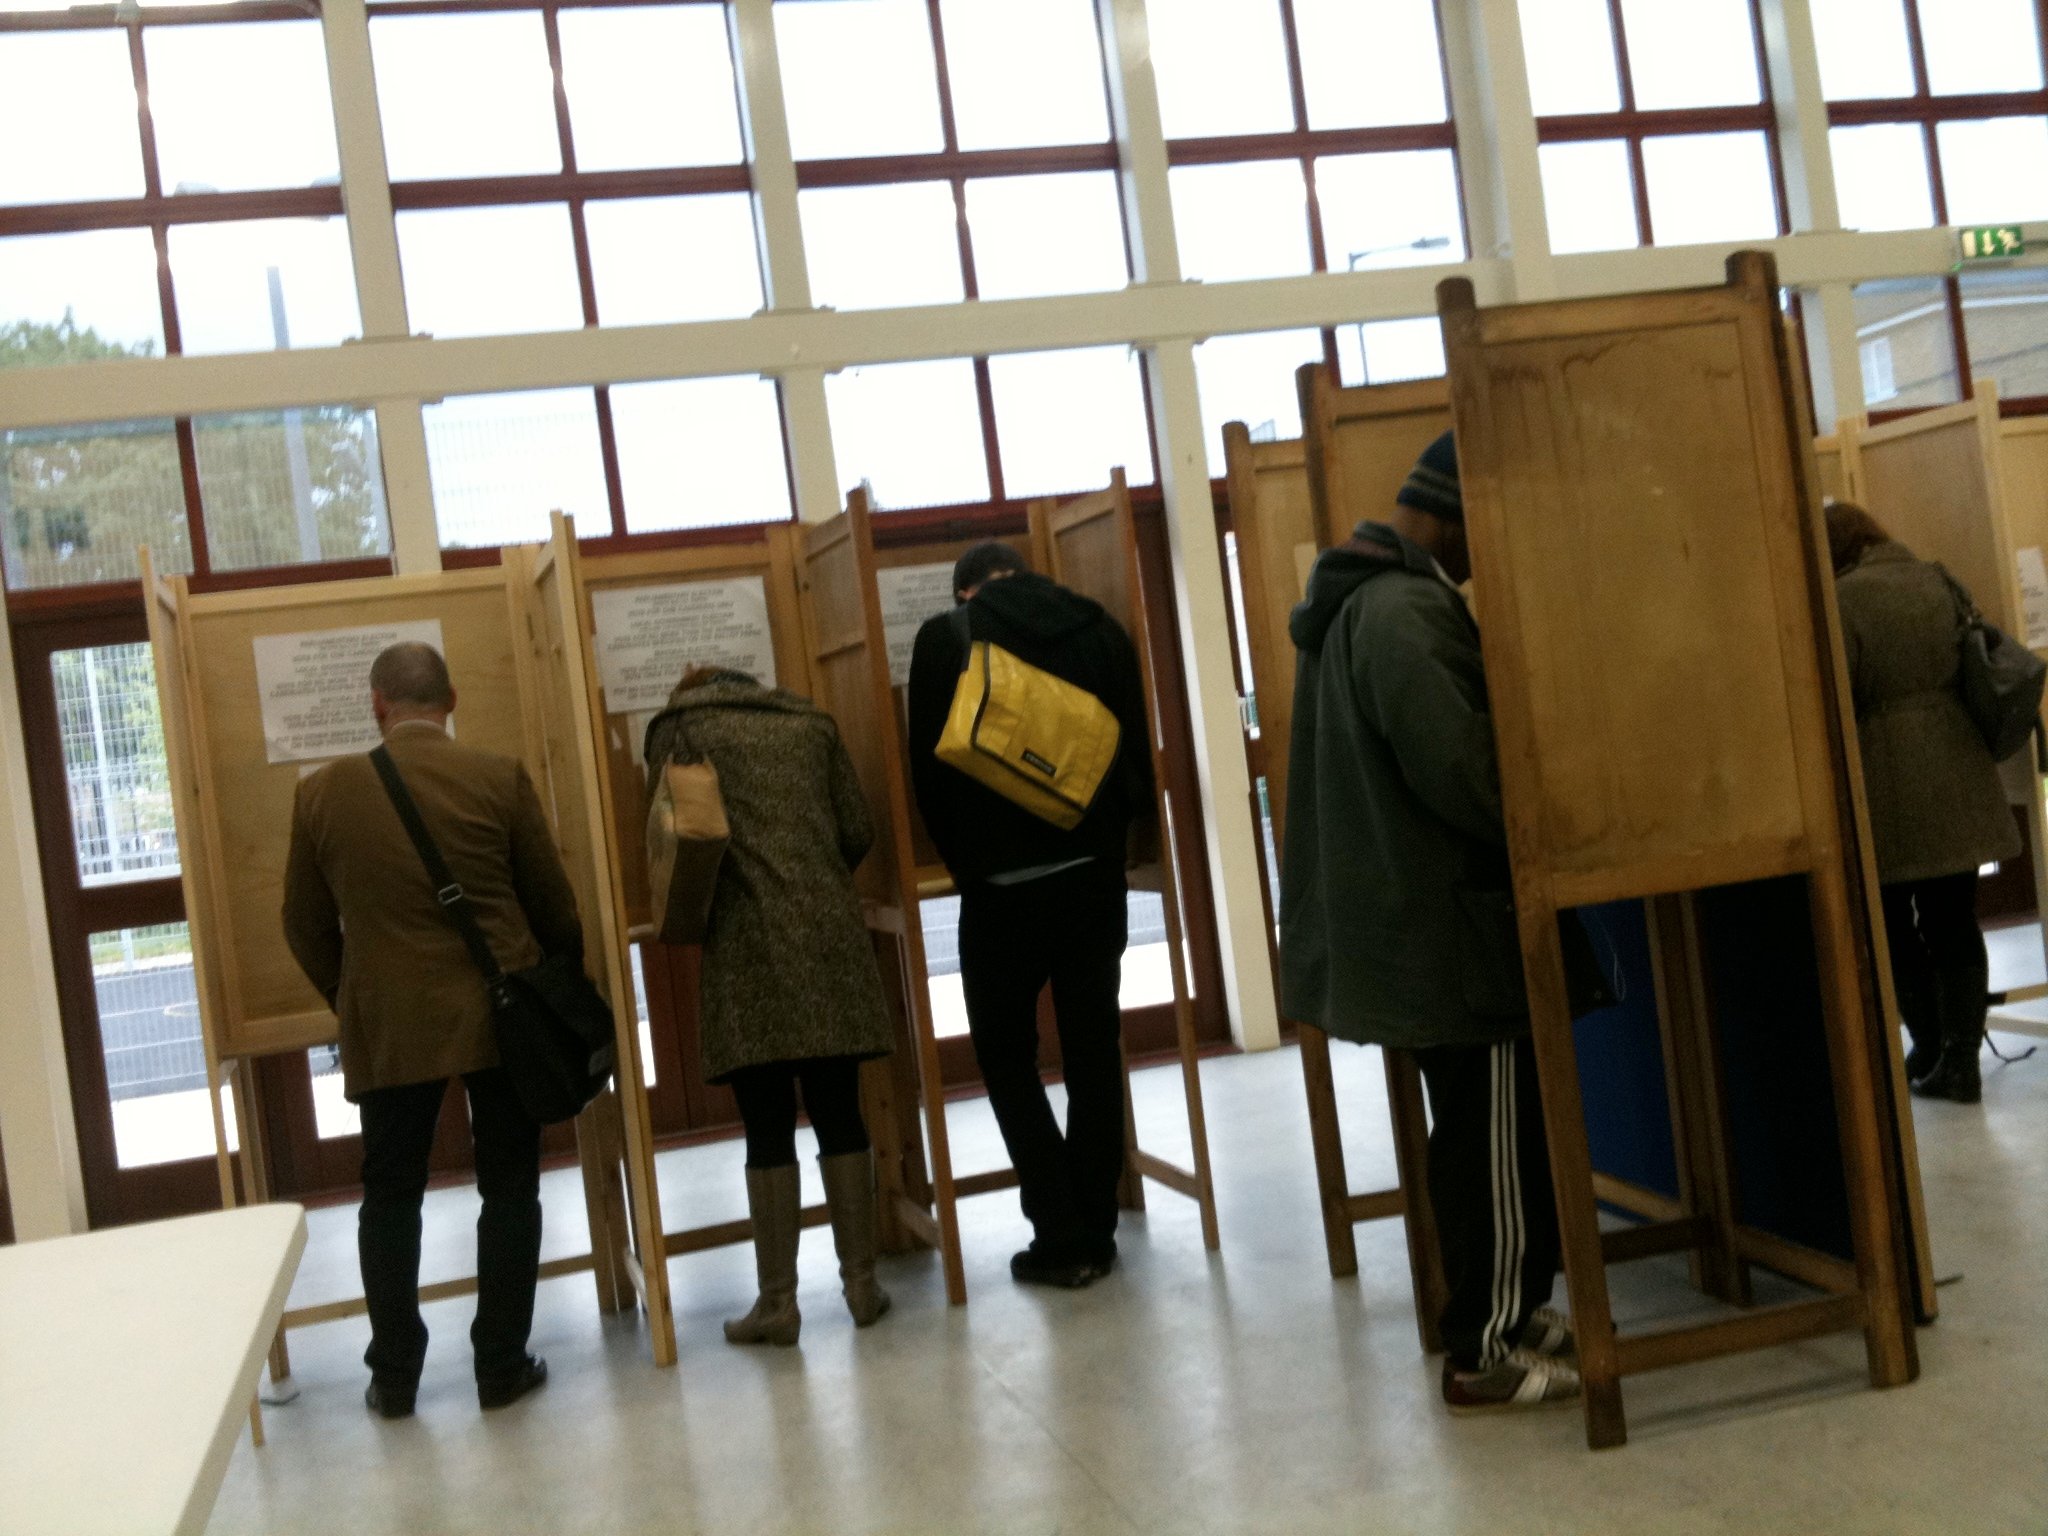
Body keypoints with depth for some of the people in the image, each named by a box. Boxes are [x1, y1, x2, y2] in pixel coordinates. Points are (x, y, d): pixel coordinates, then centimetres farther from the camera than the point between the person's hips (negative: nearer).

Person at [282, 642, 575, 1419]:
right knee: (508, 1189, 10)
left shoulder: (322, 792, -1)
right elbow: (555, 906, 1)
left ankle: (394, 1376, 20)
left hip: (387, 1025, 1)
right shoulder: (499, 778, -6)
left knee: (390, 1197, 13)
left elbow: (306, 927, 8)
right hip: (501, 1011, -1)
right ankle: (502, 1366, 15)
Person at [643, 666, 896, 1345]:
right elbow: (858, 833, 11)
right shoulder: (811, 722, 18)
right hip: (829, 935, 3)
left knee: (768, 1129, 0)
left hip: (747, 946, -3)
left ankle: (778, 1301, 5)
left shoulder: (678, 727, 9)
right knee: (840, 1116, 8)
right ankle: (861, 1283, 12)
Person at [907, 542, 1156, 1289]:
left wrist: (967, 861, 9)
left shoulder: (946, 638, -3)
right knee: (1093, 1049, 13)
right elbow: (1138, 745, 5)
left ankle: (1062, 1238, 6)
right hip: (1094, 871, 3)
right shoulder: (1097, 626, 5)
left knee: (1006, 1053, 10)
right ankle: (1096, 1232, 16)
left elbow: (932, 768, -4)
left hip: (1004, 881, -3)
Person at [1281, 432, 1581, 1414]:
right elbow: (1462, 771, -26)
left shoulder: (1359, 598, 13)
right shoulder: (1408, 612, -20)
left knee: (1474, 1134, 20)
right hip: (1446, 922, -10)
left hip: (1403, 913, 10)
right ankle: (1485, 1355, 10)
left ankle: (1497, 1315, 31)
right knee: (1500, 1142, 0)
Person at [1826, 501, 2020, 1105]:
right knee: (1954, 923, 10)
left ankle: (1930, 1049, 20)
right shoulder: (1938, 581, 9)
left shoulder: (1838, 601, -12)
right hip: (1954, 778, 6)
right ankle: (1960, 1062, 11)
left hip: (1886, 788, -6)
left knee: (1894, 925, 11)